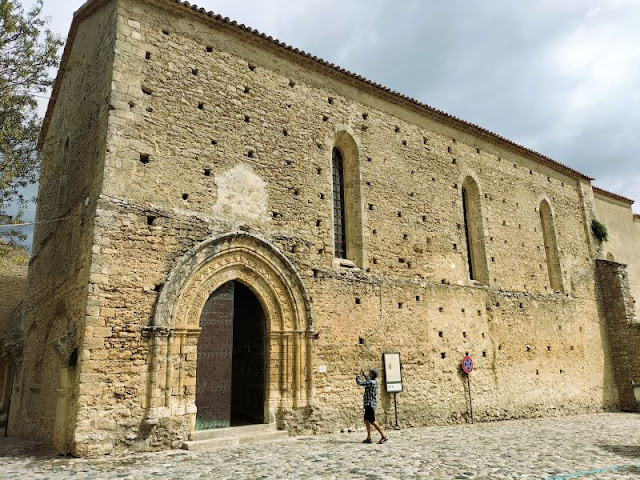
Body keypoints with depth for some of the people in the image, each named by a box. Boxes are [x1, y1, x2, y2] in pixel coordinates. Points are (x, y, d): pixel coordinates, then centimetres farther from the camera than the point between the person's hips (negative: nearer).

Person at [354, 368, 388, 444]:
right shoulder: (374, 382, 10)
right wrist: (363, 374, 32)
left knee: (372, 422, -8)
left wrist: (357, 375, 1)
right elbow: (368, 380, 36)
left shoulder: (371, 383, -18)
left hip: (370, 404, -10)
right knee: (366, 421, 10)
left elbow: (360, 383, -13)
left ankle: (383, 436, -7)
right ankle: (368, 438, 13)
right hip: (369, 405, 10)